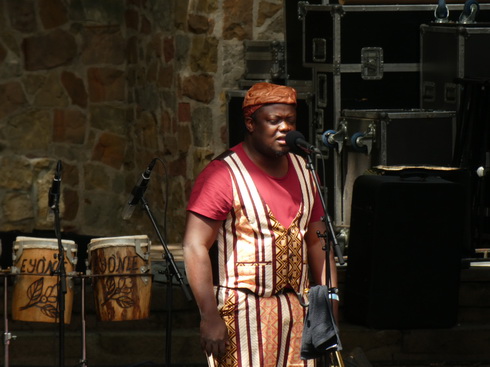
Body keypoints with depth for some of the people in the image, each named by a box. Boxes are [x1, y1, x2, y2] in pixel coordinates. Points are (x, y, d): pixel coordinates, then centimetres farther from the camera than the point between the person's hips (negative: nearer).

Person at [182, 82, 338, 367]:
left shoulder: (302, 171, 14)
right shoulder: (223, 175, -8)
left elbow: (318, 241, 20)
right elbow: (195, 247, -13)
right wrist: (210, 316, -19)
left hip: (297, 311, 7)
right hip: (243, 313, -7)